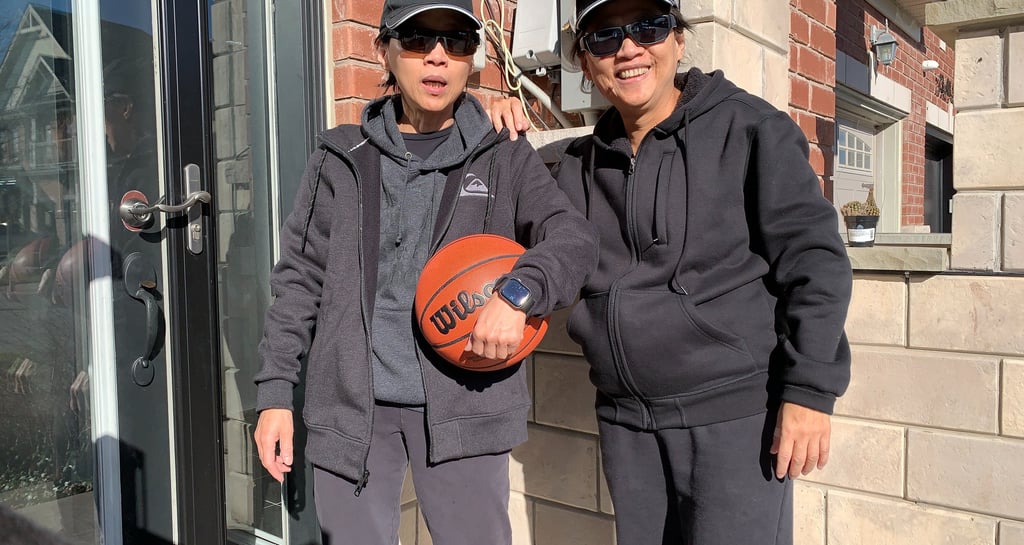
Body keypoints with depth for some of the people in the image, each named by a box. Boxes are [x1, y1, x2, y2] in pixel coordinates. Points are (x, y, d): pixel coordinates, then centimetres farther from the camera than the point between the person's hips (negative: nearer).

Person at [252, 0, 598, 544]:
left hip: (463, 404, -1)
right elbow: (301, 279, 8)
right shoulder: (341, 159, 7)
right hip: (350, 403, 1)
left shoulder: (505, 159, 5)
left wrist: (517, 290, -25)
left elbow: (574, 237, -5)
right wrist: (275, 392, 3)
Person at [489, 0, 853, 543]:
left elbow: (812, 259, -8)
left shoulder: (748, 128, -5)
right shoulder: (579, 165, 9)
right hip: (625, 422, 5)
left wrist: (810, 390, -13)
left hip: (736, 414, -5)